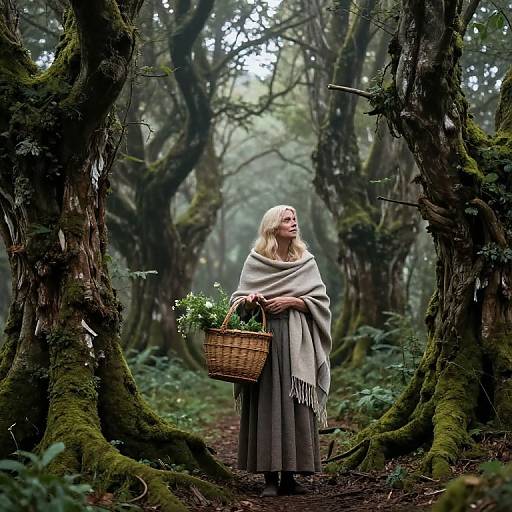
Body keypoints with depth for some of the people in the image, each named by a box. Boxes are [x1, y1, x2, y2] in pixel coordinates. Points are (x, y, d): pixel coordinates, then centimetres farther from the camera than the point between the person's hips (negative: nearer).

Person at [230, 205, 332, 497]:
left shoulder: (306, 262, 11)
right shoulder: (255, 261, 8)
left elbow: (320, 301, 5)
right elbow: (238, 299, 9)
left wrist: (291, 301, -9)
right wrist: (249, 300, -13)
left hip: (296, 343, 1)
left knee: (294, 405, -3)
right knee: (266, 405, -6)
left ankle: (290, 475, 3)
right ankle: (270, 477, -2)